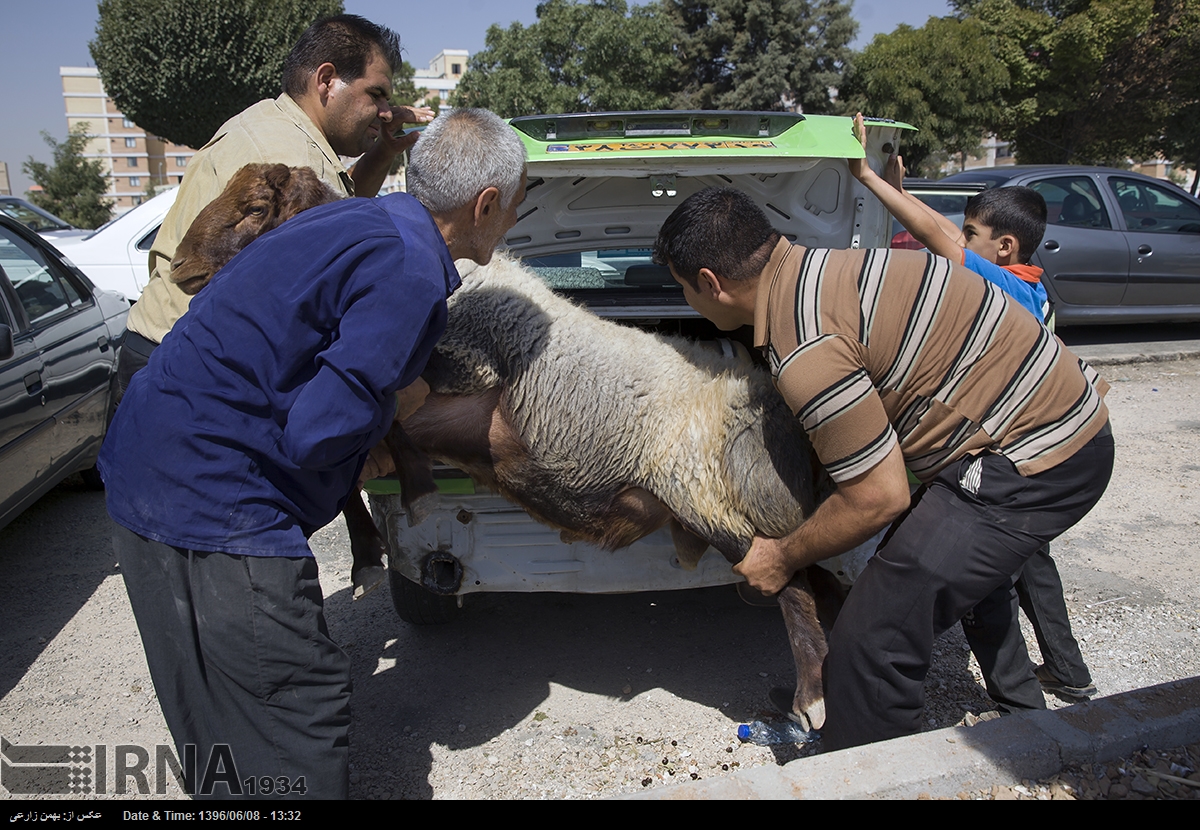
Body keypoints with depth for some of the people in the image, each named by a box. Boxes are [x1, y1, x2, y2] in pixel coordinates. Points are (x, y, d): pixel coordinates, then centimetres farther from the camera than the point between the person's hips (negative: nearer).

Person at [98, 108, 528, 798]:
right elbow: (317, 434, -25)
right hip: (213, 506, -10)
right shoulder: (410, 274, -21)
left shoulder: (365, 218, 9)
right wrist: (395, 404, -6)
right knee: (299, 722, 1)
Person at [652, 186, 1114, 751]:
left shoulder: (804, 350, -24)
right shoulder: (815, 267, 5)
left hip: (1033, 461, -10)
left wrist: (782, 559, -3)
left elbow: (879, 495, -19)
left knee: (872, 641, -10)